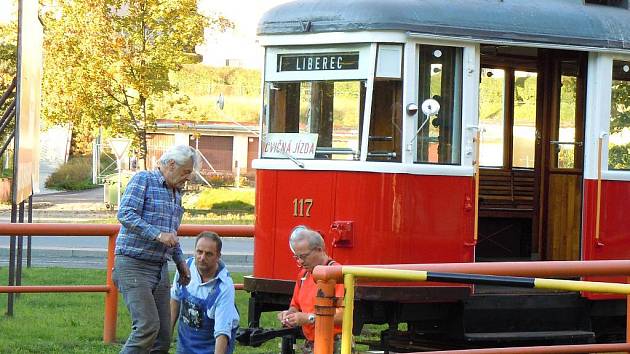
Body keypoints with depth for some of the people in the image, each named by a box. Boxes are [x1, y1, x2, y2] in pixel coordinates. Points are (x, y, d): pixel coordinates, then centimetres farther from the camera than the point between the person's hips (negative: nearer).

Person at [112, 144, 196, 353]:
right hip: (133, 264, -8)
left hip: (160, 269, 8)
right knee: (147, 326, -20)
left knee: (163, 336, 2)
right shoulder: (143, 180, -5)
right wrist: (157, 234, -24)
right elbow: (125, 214, -18)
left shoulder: (176, 193, 20)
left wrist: (180, 262, 24)